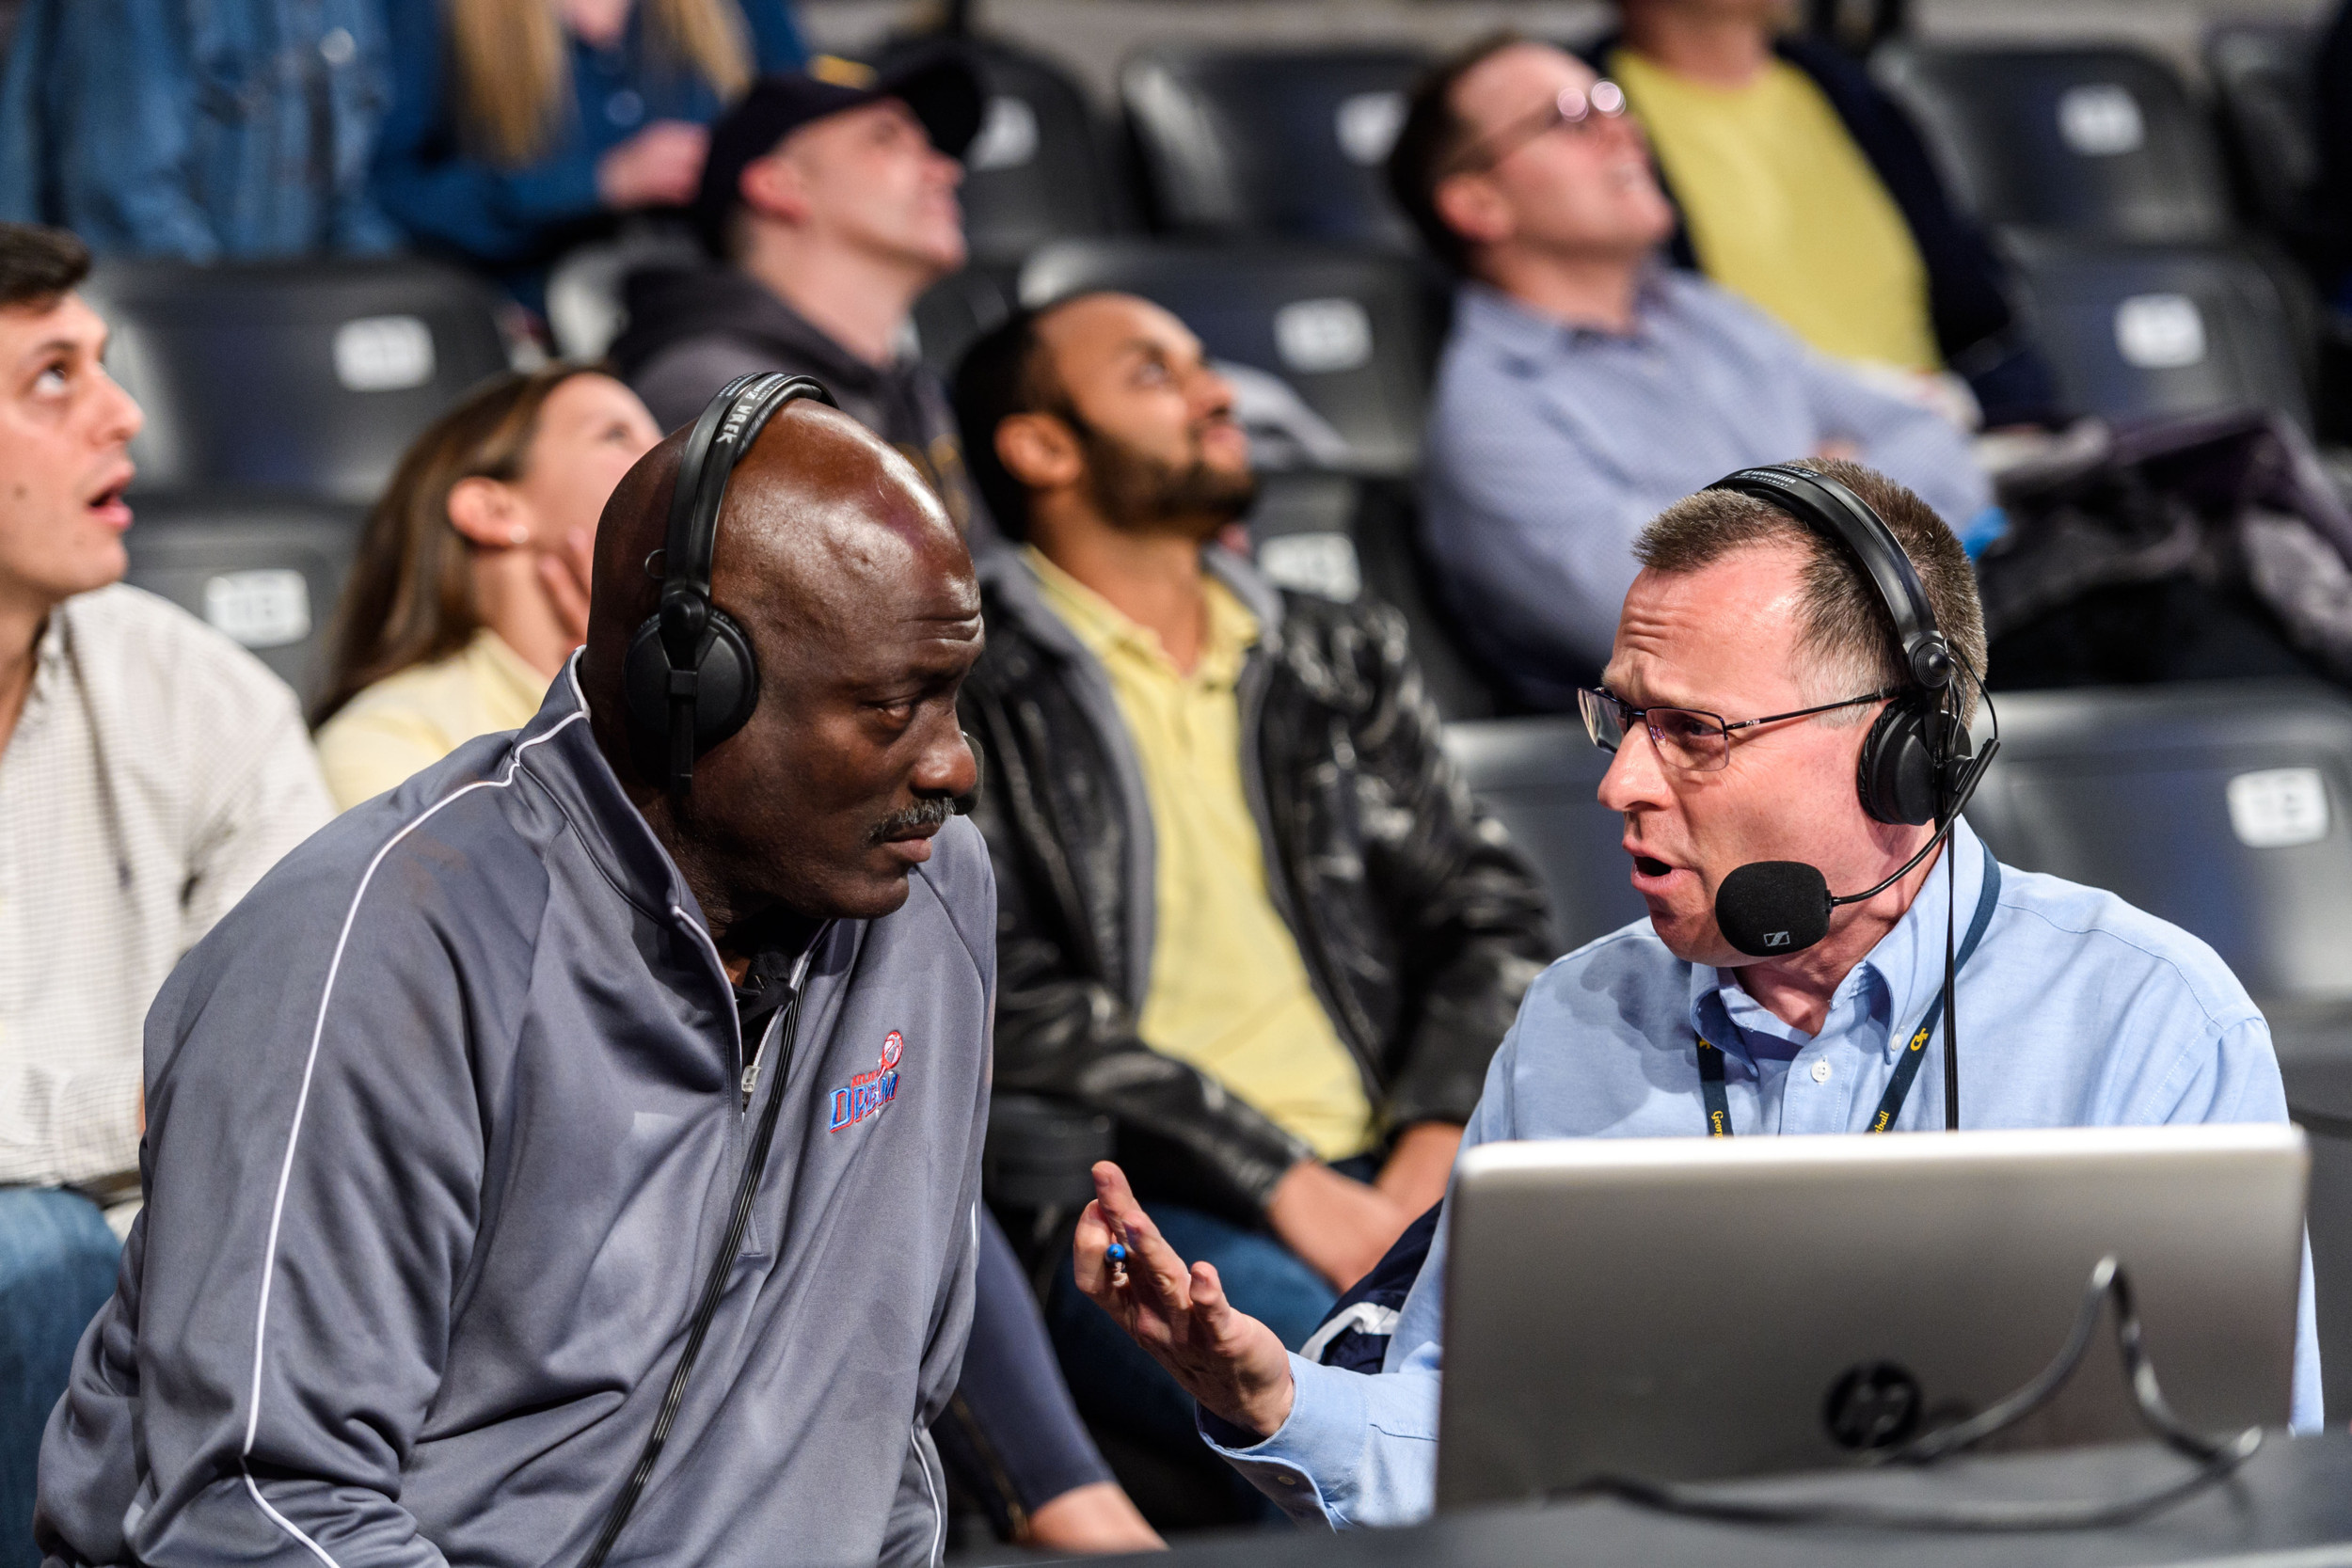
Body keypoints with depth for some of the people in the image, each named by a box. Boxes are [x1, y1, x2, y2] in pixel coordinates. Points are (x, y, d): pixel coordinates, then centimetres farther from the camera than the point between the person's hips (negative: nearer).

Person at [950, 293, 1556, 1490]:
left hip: (1385, 1178, 5)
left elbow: (1489, 912, 19)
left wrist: (1435, 1147, -2)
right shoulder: (961, 699, 7)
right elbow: (1005, 998, -5)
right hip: (1141, 1210, -5)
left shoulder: (1343, 662, 25)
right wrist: (1282, 1184, -12)